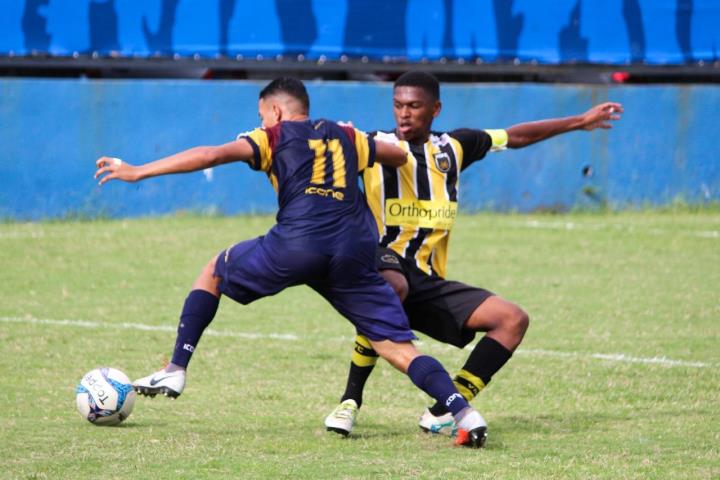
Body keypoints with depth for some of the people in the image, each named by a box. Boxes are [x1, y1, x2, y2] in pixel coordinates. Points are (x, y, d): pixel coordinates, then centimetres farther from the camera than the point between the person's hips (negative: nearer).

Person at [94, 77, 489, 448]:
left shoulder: (274, 136, 15)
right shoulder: (346, 137, 26)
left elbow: (212, 155, 4)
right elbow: (399, 156, 40)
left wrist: (138, 172, 5)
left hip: (298, 243, -3)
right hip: (355, 248, 3)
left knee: (214, 271, 22)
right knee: (398, 347, 5)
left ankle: (175, 372, 16)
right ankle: (463, 411, -16)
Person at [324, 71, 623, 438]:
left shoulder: (453, 147, 14)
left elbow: (515, 137, 26)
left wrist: (579, 122, 31)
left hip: (429, 283, 6)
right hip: (381, 268, -6)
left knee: (513, 320, -6)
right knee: (392, 288, -42)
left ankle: (442, 413, -8)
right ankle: (350, 402, -30)